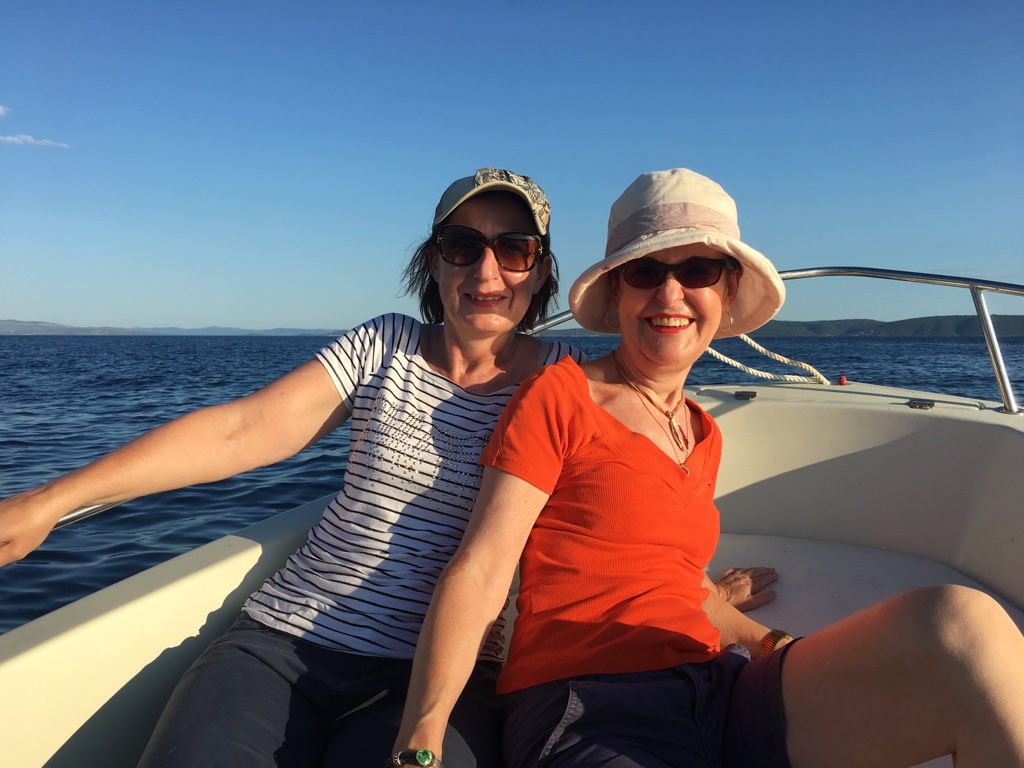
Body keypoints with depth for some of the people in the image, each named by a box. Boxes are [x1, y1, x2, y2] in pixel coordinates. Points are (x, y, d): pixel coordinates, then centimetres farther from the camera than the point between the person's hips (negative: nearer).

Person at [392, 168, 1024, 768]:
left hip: (716, 697, 6)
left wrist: (786, 649, 12)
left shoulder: (705, 436, 16)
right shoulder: (559, 395, -3)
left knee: (958, 622, -19)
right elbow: (479, 575, -9)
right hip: (589, 715, -5)